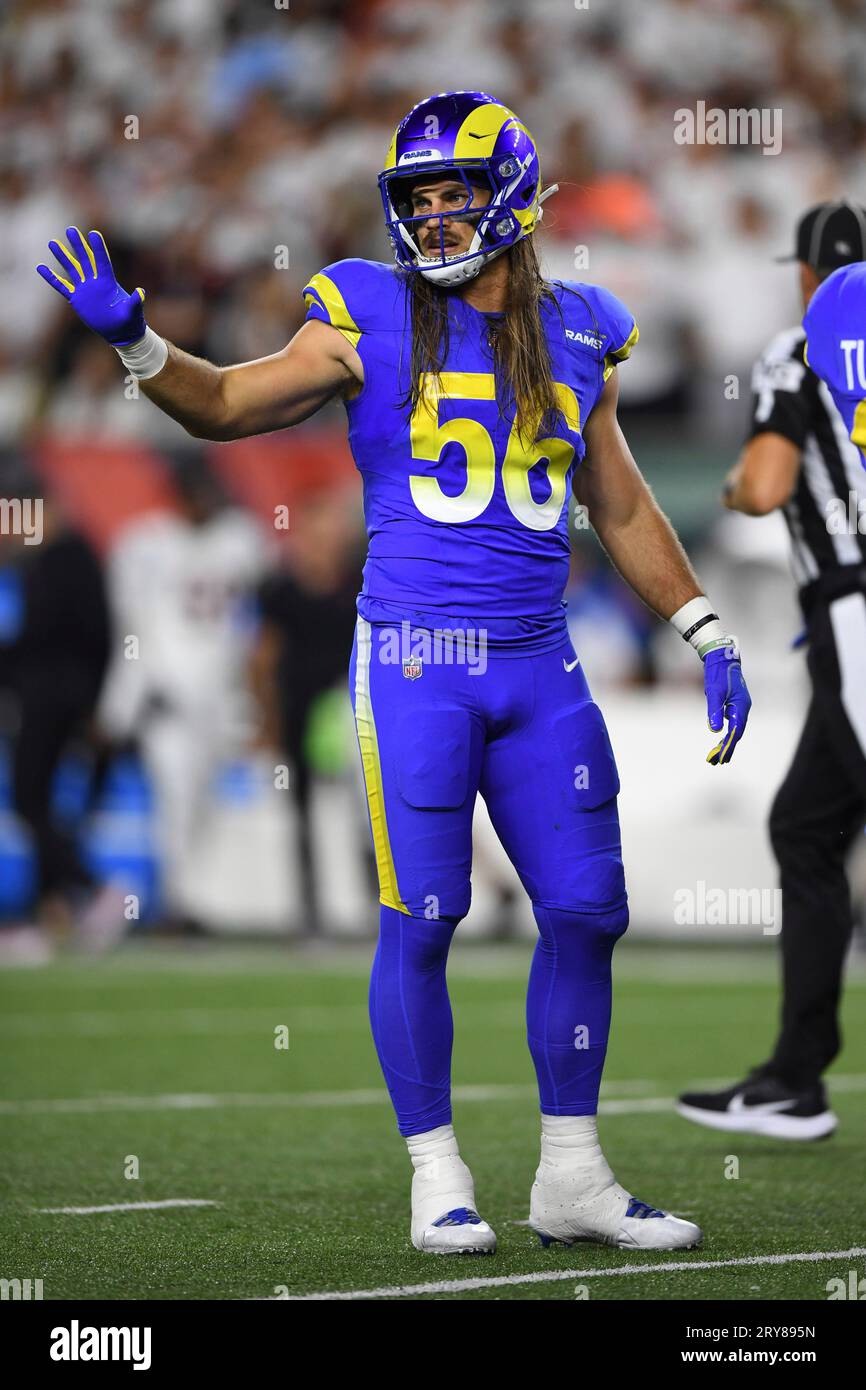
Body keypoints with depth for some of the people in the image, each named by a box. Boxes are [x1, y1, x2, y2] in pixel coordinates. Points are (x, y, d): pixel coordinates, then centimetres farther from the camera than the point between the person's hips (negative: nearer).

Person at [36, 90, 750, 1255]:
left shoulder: (576, 337, 9)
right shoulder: (373, 322, -1)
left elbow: (621, 509, 18)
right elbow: (227, 407, 4)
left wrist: (709, 639, 17)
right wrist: (132, 337, -13)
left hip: (538, 667, 4)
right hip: (416, 659, -4)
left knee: (587, 913, 3)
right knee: (421, 919, -5)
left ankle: (572, 1179, 15)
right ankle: (438, 1181, 7)